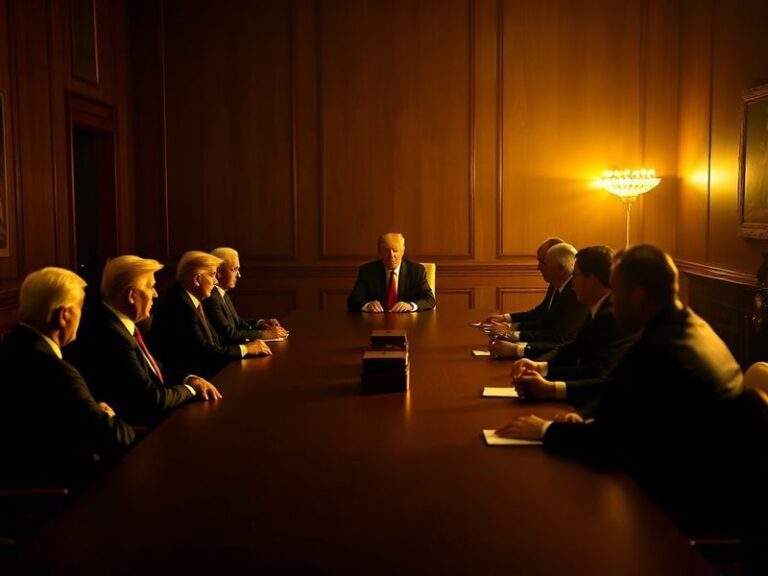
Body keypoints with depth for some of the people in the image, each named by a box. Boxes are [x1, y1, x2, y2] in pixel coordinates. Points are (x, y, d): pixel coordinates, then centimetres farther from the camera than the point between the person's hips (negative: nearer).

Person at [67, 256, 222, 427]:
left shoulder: (120, 323, 3)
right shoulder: (111, 336, -26)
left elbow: (153, 368, 13)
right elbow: (153, 399, -22)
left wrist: (190, 379, -3)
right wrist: (190, 388, -5)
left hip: (151, 420, 8)